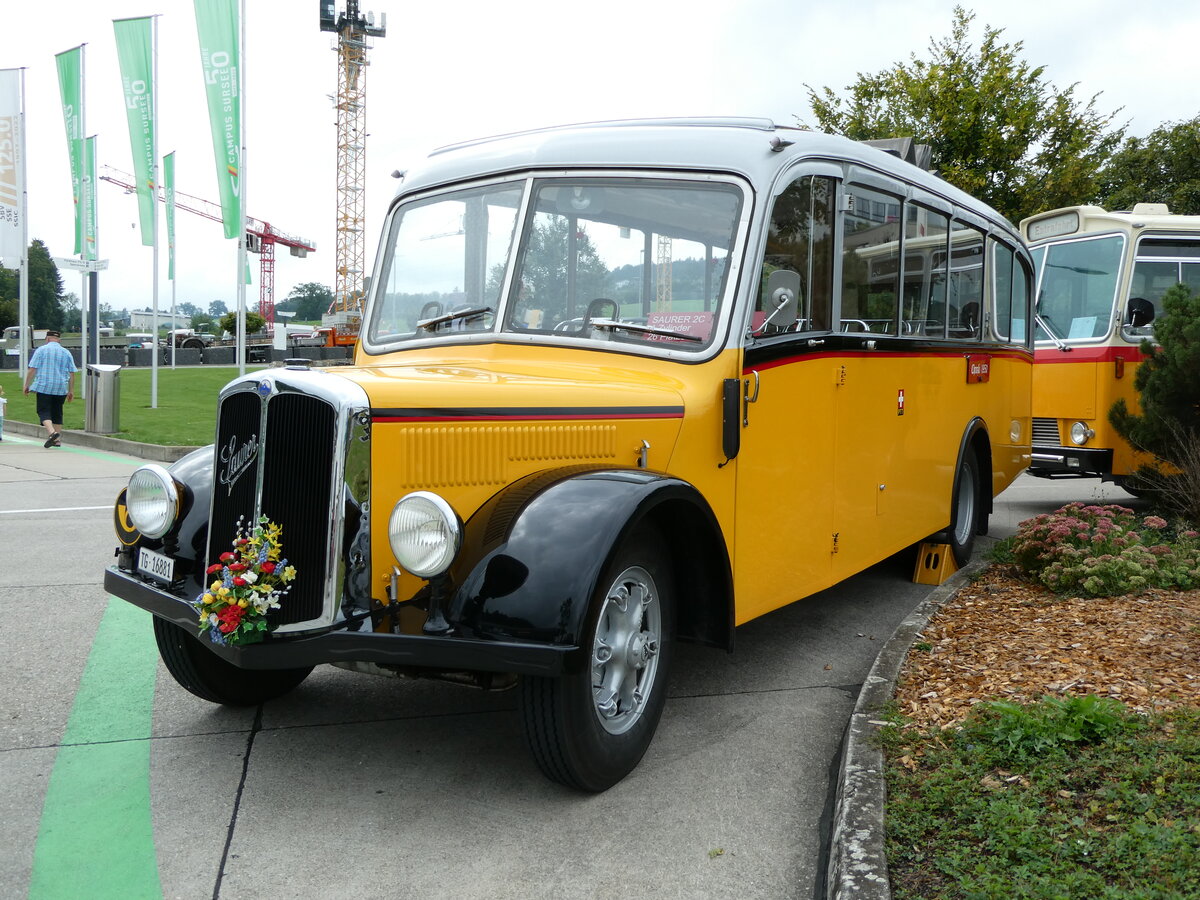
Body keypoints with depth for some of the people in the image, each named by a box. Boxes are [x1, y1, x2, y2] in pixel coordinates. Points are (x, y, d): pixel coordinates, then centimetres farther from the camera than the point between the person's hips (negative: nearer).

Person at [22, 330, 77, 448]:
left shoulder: (41, 350, 0)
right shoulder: (66, 353, 9)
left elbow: (32, 369, -4)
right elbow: (72, 373, 8)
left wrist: (27, 385, 4)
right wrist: (71, 391, 13)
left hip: (43, 386, -3)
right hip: (61, 388, 3)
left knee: (44, 411, -2)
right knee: (57, 413, 12)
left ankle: (52, 432, -26)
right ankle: (57, 440, 13)